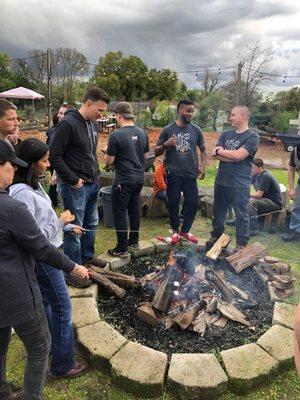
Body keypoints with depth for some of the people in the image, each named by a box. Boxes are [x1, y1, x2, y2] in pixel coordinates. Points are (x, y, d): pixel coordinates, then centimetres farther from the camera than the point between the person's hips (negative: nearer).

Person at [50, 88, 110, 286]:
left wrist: (96, 174, 10)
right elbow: (55, 156, -17)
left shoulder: (93, 124, 10)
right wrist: (73, 180, -17)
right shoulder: (68, 123, -15)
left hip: (93, 184, 9)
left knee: (91, 225, 19)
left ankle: (87, 259, 37)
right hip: (75, 187, -8)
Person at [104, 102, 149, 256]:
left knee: (119, 214, 4)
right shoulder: (142, 133, 3)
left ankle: (122, 248, 13)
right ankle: (134, 241, 32)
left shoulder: (116, 135, -16)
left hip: (123, 180, -7)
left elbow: (109, 161, -11)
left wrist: (106, 152, 9)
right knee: (134, 209, 19)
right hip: (139, 177, 7)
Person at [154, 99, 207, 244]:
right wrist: (165, 144, -19)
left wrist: (202, 166, -2)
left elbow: (203, 149, 13)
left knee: (192, 203, 4)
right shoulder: (168, 129, -1)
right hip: (173, 174, -2)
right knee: (173, 203, 6)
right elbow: (156, 152, 2)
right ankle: (175, 230, 25)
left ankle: (185, 230, 25)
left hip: (190, 174, 2)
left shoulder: (196, 130, 4)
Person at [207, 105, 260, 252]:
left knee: (241, 214, 5)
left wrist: (220, 151, -8)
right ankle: (216, 235, 33)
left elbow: (239, 155, -20)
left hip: (240, 185, -5)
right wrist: (232, 155, -15)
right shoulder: (226, 134, 10)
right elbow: (214, 155, -2)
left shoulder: (252, 137, -6)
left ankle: (241, 243, 18)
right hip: (221, 181, 6)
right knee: (218, 211, 16)